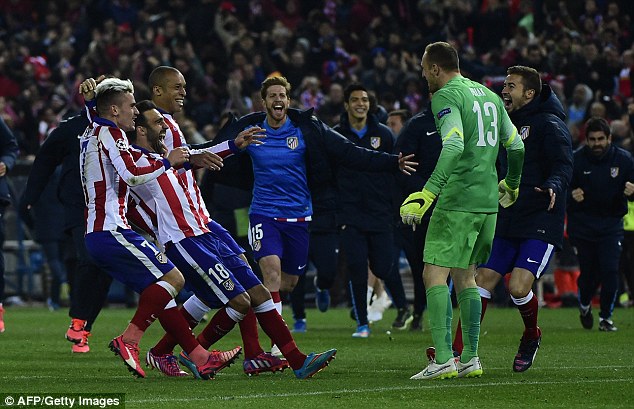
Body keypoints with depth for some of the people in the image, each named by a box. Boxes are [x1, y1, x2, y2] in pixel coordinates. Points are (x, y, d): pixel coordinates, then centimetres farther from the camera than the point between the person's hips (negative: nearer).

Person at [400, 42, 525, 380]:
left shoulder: (445, 96, -8)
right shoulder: (489, 95, 17)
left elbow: (454, 146, -23)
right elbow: (515, 146, 20)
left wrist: (429, 191, -29)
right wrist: (511, 185, 37)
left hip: (458, 200, -8)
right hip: (488, 201, 8)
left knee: (435, 274, -8)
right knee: (464, 276, 16)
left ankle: (443, 359, -17)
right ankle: (470, 358, 13)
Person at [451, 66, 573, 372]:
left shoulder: (549, 125, -8)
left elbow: (564, 165, -20)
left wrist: (554, 186, -40)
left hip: (542, 224, -8)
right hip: (508, 224, 8)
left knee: (518, 286, -18)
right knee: (482, 280, -4)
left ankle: (531, 336, 13)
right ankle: (457, 352, -6)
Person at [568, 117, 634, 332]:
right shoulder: (576, 159, -8)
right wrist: (572, 196, -25)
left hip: (611, 223, 1)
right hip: (582, 224, 0)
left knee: (610, 270, -12)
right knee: (588, 272, 3)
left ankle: (606, 316, 5)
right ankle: (584, 305, 35)